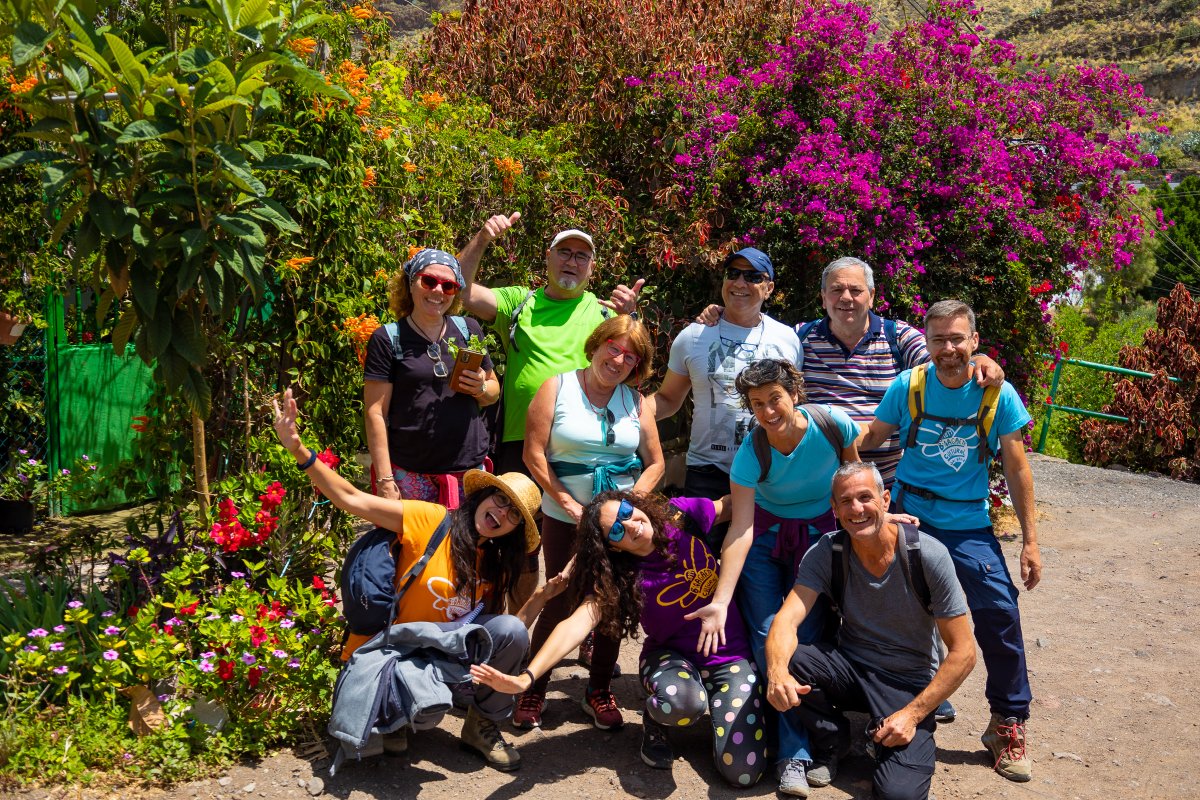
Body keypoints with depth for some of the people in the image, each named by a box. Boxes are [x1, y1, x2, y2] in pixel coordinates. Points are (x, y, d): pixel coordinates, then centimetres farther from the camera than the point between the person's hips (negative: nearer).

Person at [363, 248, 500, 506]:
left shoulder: (468, 330, 10)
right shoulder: (387, 339, 0)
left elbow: (494, 391, 19)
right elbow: (376, 412, -4)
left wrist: (481, 387, -5)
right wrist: (384, 479, -9)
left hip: (469, 467, 3)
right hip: (410, 474, -3)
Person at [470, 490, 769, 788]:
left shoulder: (681, 515, -13)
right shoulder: (620, 576, -19)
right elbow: (577, 623, -34)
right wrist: (526, 677, -47)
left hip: (731, 655, 1)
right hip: (672, 655, -1)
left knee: (742, 772, -18)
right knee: (680, 702, -41)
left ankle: (718, 711, 16)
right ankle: (654, 724, -2)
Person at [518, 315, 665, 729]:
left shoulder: (636, 401, 5)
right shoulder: (558, 388, -3)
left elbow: (655, 463, 6)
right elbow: (534, 453, -8)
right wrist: (569, 504, -12)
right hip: (565, 517, -3)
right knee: (559, 601, 0)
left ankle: (600, 692, 22)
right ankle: (533, 688, 16)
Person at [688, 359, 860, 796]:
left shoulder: (834, 424, -21)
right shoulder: (751, 453, -23)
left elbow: (854, 471, 0)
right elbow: (741, 528, -29)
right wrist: (720, 601, -37)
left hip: (819, 536, 1)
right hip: (766, 536, 0)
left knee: (806, 637, -8)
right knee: (768, 637, -11)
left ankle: (797, 748, 1)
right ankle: (794, 754, 2)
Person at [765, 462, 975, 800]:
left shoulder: (928, 556, -17)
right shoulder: (826, 552, -11)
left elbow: (962, 653, -13)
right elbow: (787, 620, -23)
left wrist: (913, 714, -19)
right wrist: (778, 672, -45)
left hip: (907, 682, -2)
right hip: (849, 667, 3)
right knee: (785, 660, -29)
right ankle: (832, 738, 1)